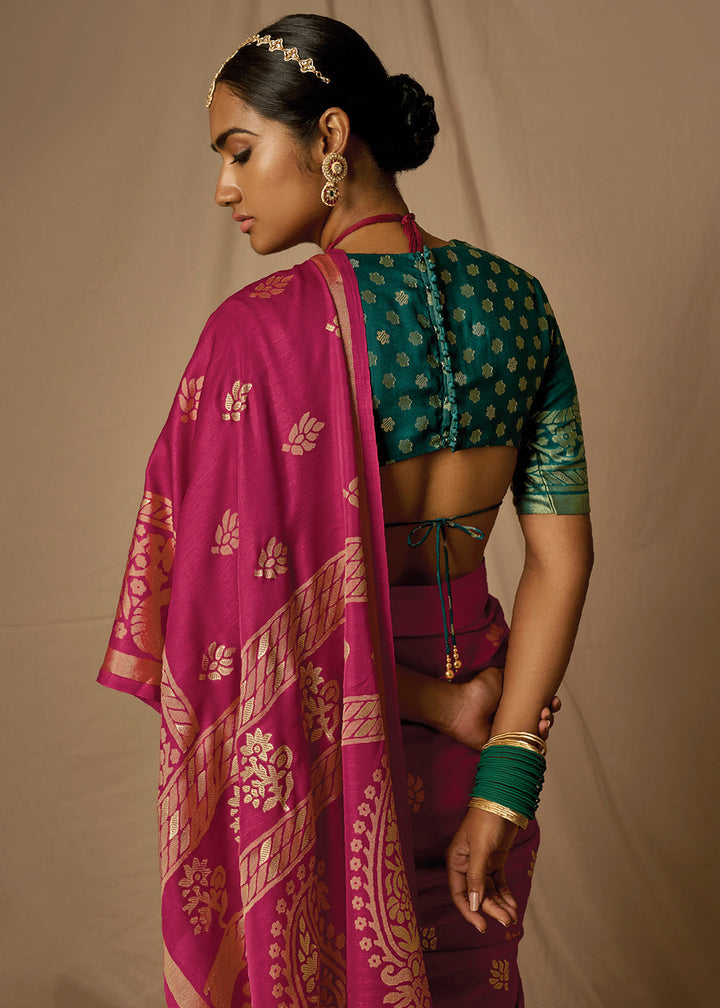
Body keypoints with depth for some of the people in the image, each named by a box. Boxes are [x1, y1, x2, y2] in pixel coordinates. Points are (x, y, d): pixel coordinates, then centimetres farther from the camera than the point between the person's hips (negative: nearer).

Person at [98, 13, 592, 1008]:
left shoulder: (260, 331, -21)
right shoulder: (515, 299, -4)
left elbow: (261, 610, -21)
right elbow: (562, 558, -5)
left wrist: (436, 702, -7)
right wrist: (501, 790, -6)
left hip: (319, 756, -5)